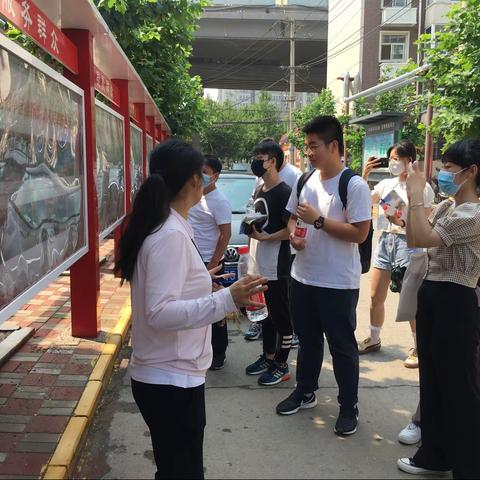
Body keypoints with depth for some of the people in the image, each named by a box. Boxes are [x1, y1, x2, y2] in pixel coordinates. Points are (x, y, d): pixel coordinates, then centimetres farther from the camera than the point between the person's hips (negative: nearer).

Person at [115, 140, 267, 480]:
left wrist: (201, 283, 25)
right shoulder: (171, 235, -23)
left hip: (167, 375, 9)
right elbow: (159, 313, -30)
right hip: (173, 380, -9)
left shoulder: (162, 227, 7)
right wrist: (226, 300, -36)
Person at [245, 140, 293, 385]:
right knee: (265, 315, 18)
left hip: (276, 268, -9)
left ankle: (282, 366, 13)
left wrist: (263, 237, -19)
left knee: (281, 318, 3)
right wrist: (251, 227, 4)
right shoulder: (259, 191, 13)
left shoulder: (284, 192, -14)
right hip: (259, 265, 9)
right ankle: (268, 357, 32)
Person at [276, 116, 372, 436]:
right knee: (308, 339, 21)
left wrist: (318, 220, -22)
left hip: (339, 283, -6)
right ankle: (305, 392, 39)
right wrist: (293, 234, -6)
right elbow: (292, 217, 17)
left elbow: (360, 233, -20)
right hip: (303, 277, 7)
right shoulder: (305, 181, 6)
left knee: (342, 346, 7)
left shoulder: (355, 185, -15)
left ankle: (349, 407, 23)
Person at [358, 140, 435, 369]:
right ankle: (374, 340, 29)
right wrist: (364, 175, -2)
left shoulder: (421, 187, -7)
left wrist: (403, 222, -22)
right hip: (385, 239, 6)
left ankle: (418, 348, 16)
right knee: (375, 297, 11)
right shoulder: (386, 184, 7)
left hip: (407, 242, -6)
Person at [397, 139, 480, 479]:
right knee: (432, 379, 17)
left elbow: (423, 239, -25)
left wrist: (417, 196, -18)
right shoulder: (446, 207, 11)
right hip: (432, 293, 10)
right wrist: (413, 199, 9)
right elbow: (413, 241, 16)